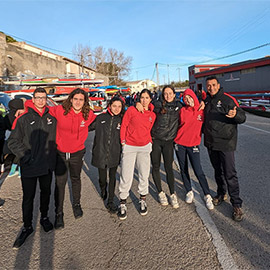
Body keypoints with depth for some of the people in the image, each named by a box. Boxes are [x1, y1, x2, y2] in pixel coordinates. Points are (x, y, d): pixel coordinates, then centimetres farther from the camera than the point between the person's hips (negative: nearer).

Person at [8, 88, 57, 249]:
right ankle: (27, 227, 25)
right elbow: (13, 142, -3)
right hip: (29, 166, -3)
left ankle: (44, 217, 39)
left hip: (47, 165, 3)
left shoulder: (52, 119, 5)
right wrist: (26, 157, -11)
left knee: (46, 192, 17)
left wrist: (52, 156, 7)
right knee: (28, 197, 6)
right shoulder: (24, 119, -4)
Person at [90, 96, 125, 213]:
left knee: (112, 177, 6)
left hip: (114, 154, 0)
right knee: (102, 177, 11)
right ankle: (103, 189, 46)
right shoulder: (101, 118, 0)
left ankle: (110, 201, 22)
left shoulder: (122, 120, 1)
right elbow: (89, 127, 9)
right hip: (100, 153, 0)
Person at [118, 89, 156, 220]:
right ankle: (122, 203, 13)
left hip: (144, 147, 3)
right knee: (126, 176, -3)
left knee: (144, 175, 10)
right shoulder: (131, 110, -3)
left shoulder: (152, 115, 8)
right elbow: (123, 126, -1)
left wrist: (150, 142, 5)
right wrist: (123, 142, -4)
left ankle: (143, 200, 28)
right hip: (129, 147, -3)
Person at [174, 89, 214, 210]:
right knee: (183, 169, 10)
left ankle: (207, 196, 13)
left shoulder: (202, 110, 1)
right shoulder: (183, 110, 1)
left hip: (193, 144, -1)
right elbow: (182, 122, -6)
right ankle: (189, 192, 28)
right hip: (180, 144, 2)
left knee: (198, 171, -4)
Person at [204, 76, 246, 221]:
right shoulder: (206, 100, 11)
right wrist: (203, 131, 10)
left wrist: (235, 114, -32)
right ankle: (221, 194, 36)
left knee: (230, 174, -5)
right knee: (218, 171, 18)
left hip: (226, 143, -6)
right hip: (211, 143, 6)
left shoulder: (228, 99, -8)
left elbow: (243, 117, -12)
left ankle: (236, 204, 7)